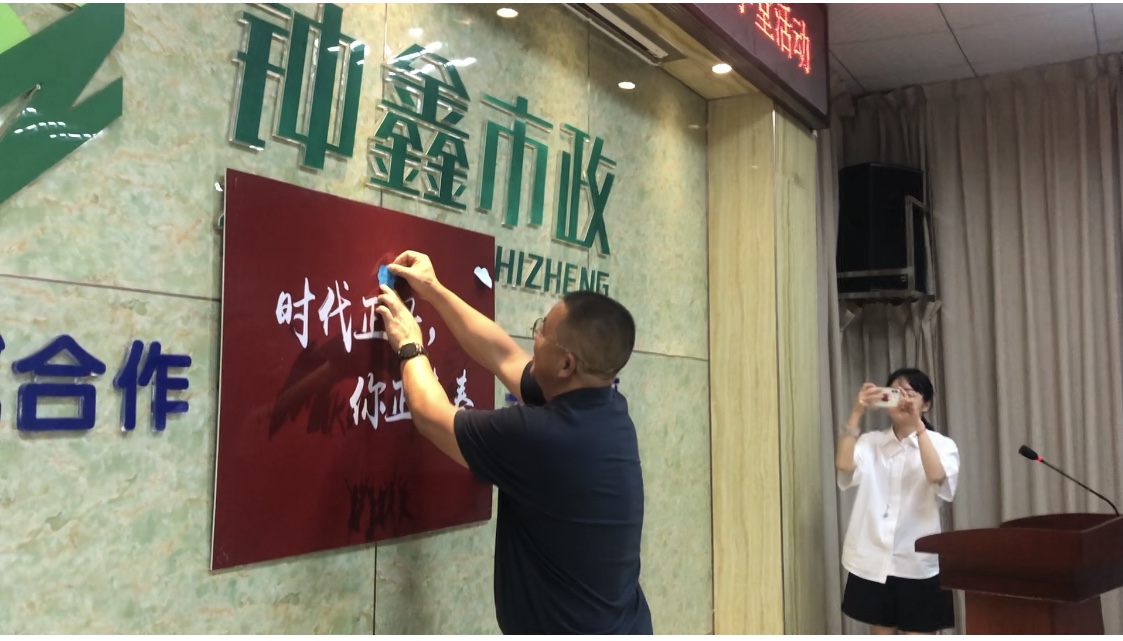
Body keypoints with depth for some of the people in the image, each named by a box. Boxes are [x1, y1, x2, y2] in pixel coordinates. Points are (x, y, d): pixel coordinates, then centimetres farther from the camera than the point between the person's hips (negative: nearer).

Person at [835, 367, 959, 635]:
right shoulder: (870, 442, 6)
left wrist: (918, 425, -24)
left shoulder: (941, 444, 2)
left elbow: (937, 477, -20)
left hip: (918, 563, -2)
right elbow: (844, 465, -14)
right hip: (874, 561, 2)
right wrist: (857, 413, -19)